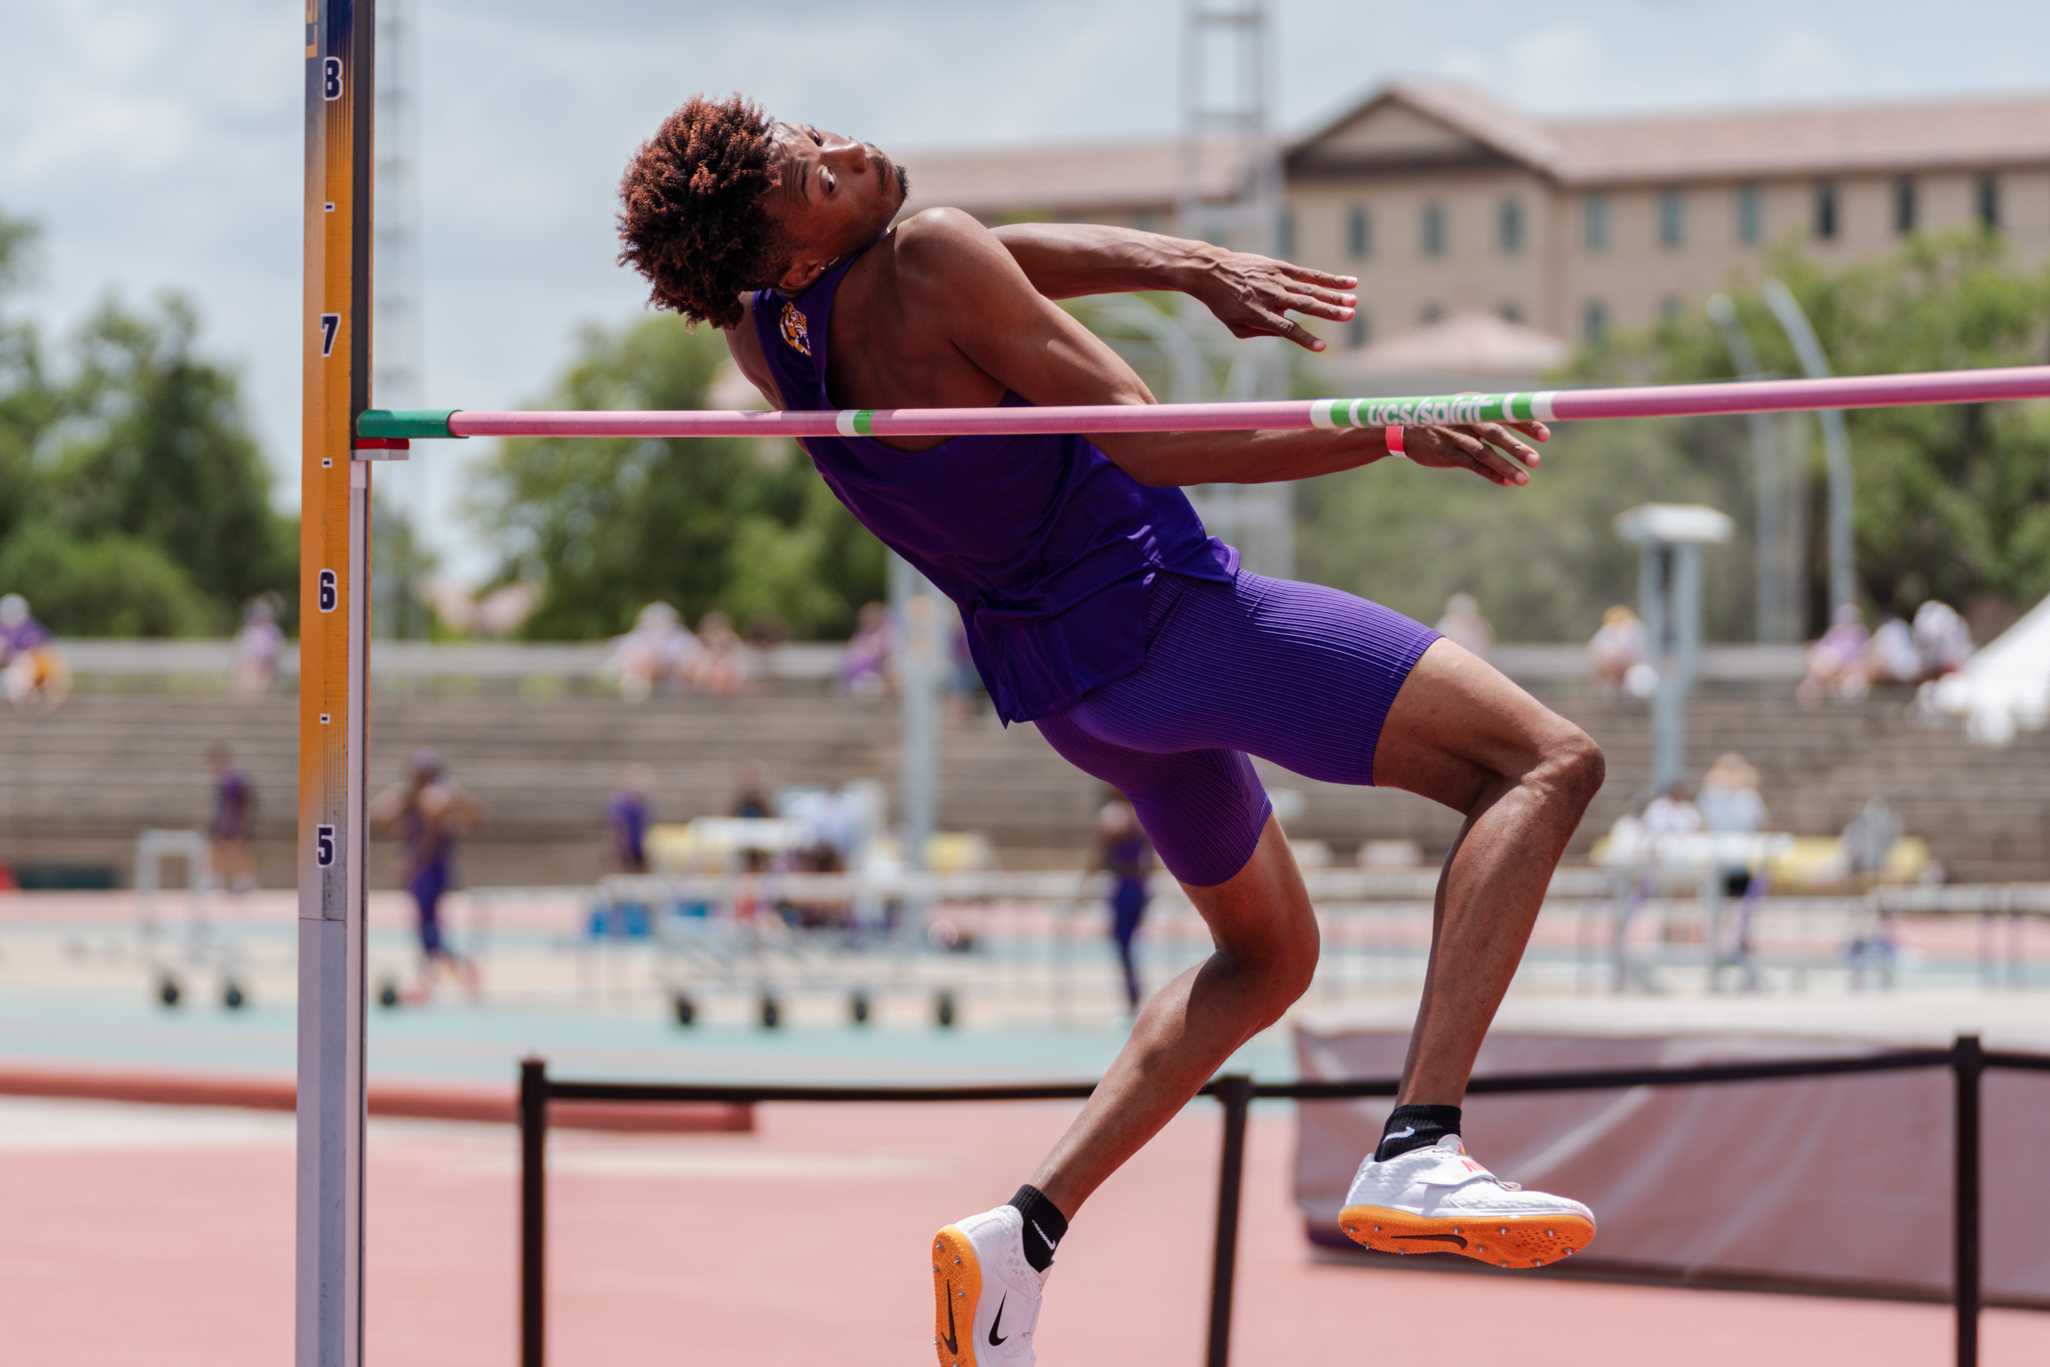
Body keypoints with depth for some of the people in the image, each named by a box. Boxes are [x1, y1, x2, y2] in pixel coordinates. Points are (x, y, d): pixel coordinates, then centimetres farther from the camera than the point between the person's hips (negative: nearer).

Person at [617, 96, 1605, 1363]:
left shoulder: (762, 325, -2)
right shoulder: (923, 262, -25)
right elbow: (1153, 444, -23)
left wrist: (1185, 261, 8)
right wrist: (1397, 431, -20)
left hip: (1051, 672, 9)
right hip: (1165, 614, -9)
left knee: (1266, 954, 29)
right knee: (1549, 764, -11)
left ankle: (1026, 1232, 15)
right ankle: (1419, 1151, -26)